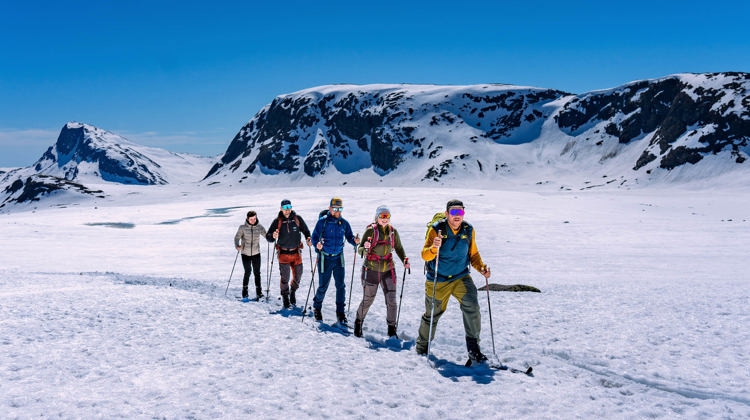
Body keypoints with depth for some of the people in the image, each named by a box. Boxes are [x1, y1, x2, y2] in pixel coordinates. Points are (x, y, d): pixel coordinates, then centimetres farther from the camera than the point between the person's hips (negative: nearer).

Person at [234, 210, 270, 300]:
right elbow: (237, 237, -4)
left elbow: (267, 235, -1)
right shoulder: (242, 227, -7)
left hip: (256, 253, 2)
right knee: (247, 272, -8)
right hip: (245, 254, -2)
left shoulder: (259, 227, -3)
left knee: (257, 273, 2)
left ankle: (259, 292, 14)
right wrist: (237, 246, -23)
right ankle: (244, 291, 9)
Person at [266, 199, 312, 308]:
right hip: (283, 253, -2)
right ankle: (285, 297, 12)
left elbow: (306, 231, 12)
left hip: (296, 253, 2)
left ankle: (293, 291, 34)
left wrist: (308, 239, -6)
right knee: (285, 277, -8)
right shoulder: (277, 221, -4)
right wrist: (273, 236, -26)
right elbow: (268, 236, -4)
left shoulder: (297, 219, 0)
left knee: (297, 276, 7)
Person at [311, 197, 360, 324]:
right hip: (325, 258, -3)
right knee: (323, 286, 5)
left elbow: (349, 237, 9)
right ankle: (317, 308, 31)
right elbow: (314, 237, -7)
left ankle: (340, 312, 11)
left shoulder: (344, 223, 3)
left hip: (338, 258, 3)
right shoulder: (322, 222, -7)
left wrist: (355, 241, -14)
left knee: (341, 286, -2)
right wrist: (317, 246, -27)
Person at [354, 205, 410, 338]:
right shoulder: (370, 231, -7)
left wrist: (405, 260, -1)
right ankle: (358, 322, 34)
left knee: (391, 301, -4)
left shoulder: (393, 232, 4)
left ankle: (392, 330, 11)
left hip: (388, 270, 3)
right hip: (371, 270, -3)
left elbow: (399, 248, 16)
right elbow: (360, 250, -7)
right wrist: (365, 248, -30)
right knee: (368, 300, 8)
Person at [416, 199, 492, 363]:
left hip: (461, 277, 2)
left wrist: (481, 268, -8)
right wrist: (434, 248, -38)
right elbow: (425, 256, -17)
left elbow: (473, 254, 9)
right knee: (432, 314, 10)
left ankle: (473, 347, -4)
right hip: (438, 280, -2)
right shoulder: (436, 229, -14)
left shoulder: (468, 230, -2)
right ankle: (422, 347, 34)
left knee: (472, 306, -19)